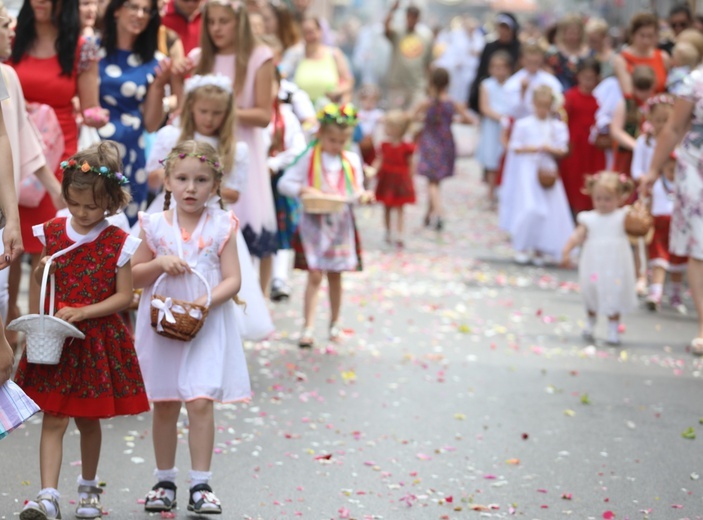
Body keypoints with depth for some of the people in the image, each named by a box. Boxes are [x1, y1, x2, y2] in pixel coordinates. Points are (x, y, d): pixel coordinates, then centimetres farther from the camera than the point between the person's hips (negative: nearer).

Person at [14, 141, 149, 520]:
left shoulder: (117, 243, -8)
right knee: (54, 419, -5)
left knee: (88, 419, 12)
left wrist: (82, 312, -17)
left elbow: (124, 296, -7)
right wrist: (42, 269, -4)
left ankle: (88, 489, 31)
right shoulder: (53, 232, 2)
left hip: (98, 340, -2)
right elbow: (38, 280, 17)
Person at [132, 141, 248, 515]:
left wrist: (207, 301, -20)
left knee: (200, 402, -10)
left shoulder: (221, 226, -2)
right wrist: (159, 264, -11)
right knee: (164, 406, 9)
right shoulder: (154, 226, 2)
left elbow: (233, 279, -4)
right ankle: (164, 482, 22)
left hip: (206, 326, -2)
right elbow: (133, 276, 7)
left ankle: (200, 485, -2)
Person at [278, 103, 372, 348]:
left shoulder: (352, 161, 6)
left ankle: (335, 323, 25)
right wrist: (305, 190, -24)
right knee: (315, 275, -8)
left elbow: (356, 190, 8)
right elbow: (284, 183, -7)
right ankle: (308, 327, -7)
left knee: (335, 275, 11)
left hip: (341, 225, 3)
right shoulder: (308, 159, -4)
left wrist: (363, 196, -15)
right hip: (314, 224, -3)